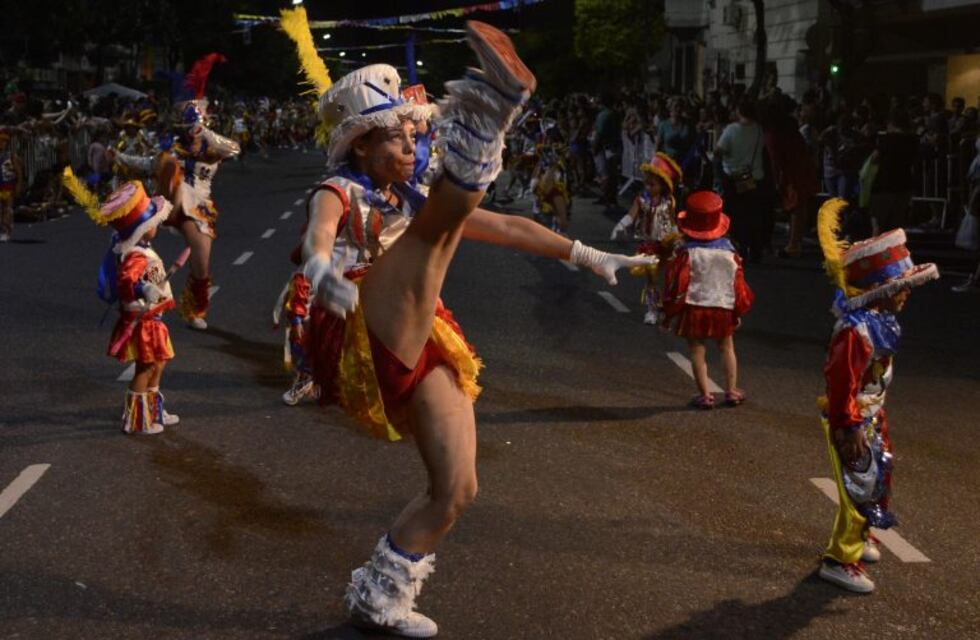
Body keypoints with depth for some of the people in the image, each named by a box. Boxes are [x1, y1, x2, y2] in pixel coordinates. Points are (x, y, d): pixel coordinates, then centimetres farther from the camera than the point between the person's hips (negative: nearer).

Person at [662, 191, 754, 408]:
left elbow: (678, 283, -10)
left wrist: (670, 312, -1)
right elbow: (738, 283, 5)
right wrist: (739, 312, 17)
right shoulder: (729, 252, 0)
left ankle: (704, 395, 2)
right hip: (723, 308, 3)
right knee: (727, 347, 17)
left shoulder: (687, 253, -11)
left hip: (694, 308, -3)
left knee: (697, 351, 3)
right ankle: (731, 391, 18)